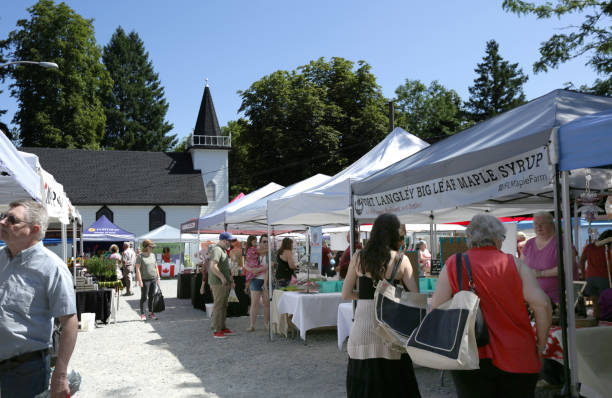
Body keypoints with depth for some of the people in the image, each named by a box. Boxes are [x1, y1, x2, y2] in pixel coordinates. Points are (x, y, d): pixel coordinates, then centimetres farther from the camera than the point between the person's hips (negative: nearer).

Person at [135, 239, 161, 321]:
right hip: (145, 280, -5)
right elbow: (137, 269, -13)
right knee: (144, 297, 0)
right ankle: (142, 314, 10)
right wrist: (140, 281, -17)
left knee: (151, 297, 10)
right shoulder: (140, 256, -9)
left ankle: (151, 312, 20)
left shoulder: (153, 255, 9)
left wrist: (158, 277, 13)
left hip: (153, 279, 5)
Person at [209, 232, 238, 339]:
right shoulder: (217, 250, -15)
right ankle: (216, 331, -1)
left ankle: (223, 328, 23)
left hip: (225, 283, 10)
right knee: (218, 306, -6)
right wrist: (222, 277, -21)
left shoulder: (223, 250, 18)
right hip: (218, 283, -10)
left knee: (224, 306, 15)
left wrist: (230, 278, 20)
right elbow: (213, 266, -27)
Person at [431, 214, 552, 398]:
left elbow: (436, 309, -6)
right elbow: (541, 304, -9)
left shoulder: (452, 265, -2)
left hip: (470, 357, 0)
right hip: (517, 357, 1)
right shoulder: (514, 264, -1)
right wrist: (541, 342, 4)